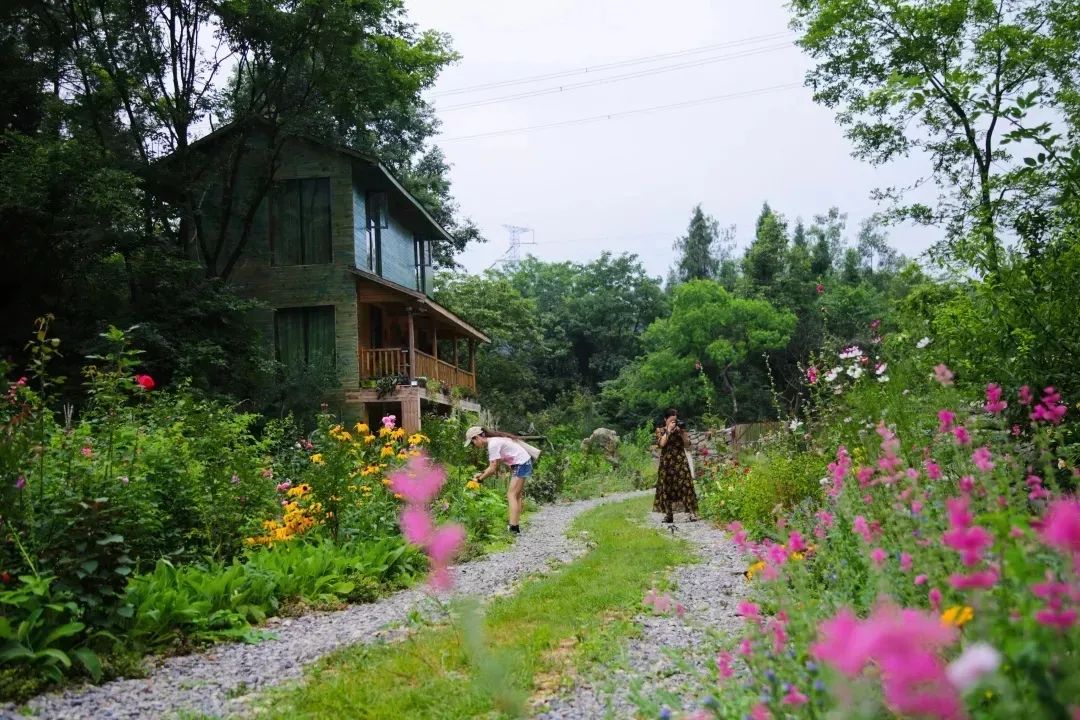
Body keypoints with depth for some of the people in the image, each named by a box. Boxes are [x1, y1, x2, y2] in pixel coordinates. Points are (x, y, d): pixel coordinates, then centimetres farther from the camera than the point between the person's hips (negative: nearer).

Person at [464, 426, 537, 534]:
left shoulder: (493, 444, -19)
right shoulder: (493, 441, 10)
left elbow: (493, 468, -18)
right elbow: (494, 466, 10)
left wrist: (480, 479, -8)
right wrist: (481, 474, -1)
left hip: (522, 464, -10)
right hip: (523, 464, 10)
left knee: (511, 495, -12)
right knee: (516, 496, 11)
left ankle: (513, 528, -18)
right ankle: (516, 526, 11)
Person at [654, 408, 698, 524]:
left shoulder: (681, 429, 7)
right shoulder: (660, 429, 4)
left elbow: (687, 445, 1)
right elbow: (661, 444, -14)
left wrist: (682, 432, -10)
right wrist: (668, 430, -15)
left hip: (681, 461, 0)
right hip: (666, 462, 0)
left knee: (685, 486, -8)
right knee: (667, 487, -1)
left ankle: (692, 512, -9)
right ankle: (668, 515, 4)